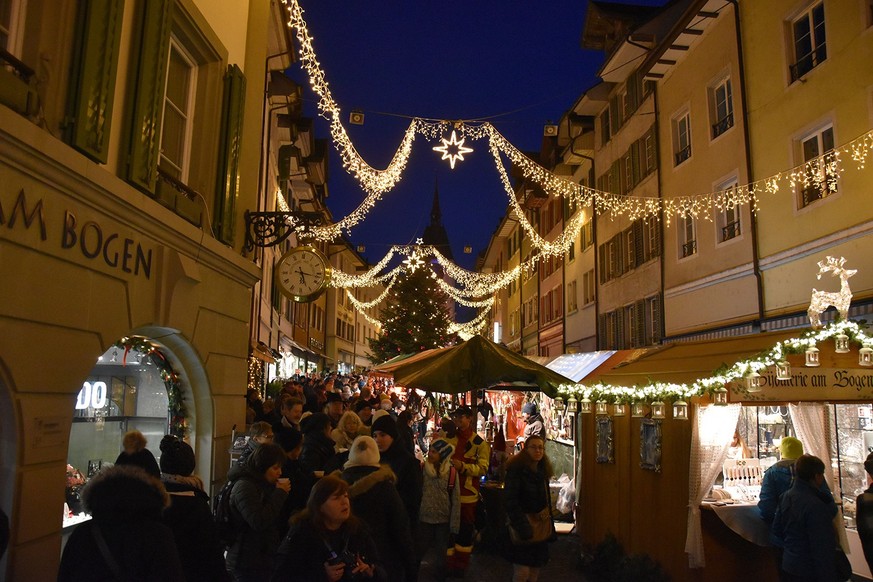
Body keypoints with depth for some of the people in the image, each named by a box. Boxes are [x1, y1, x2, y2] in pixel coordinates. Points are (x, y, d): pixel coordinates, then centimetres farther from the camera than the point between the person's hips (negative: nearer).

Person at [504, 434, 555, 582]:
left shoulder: (543, 471, 8)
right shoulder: (516, 469, -14)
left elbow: (546, 501, 14)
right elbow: (510, 500, -19)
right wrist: (522, 527, -23)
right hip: (522, 526, -6)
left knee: (535, 568, 8)